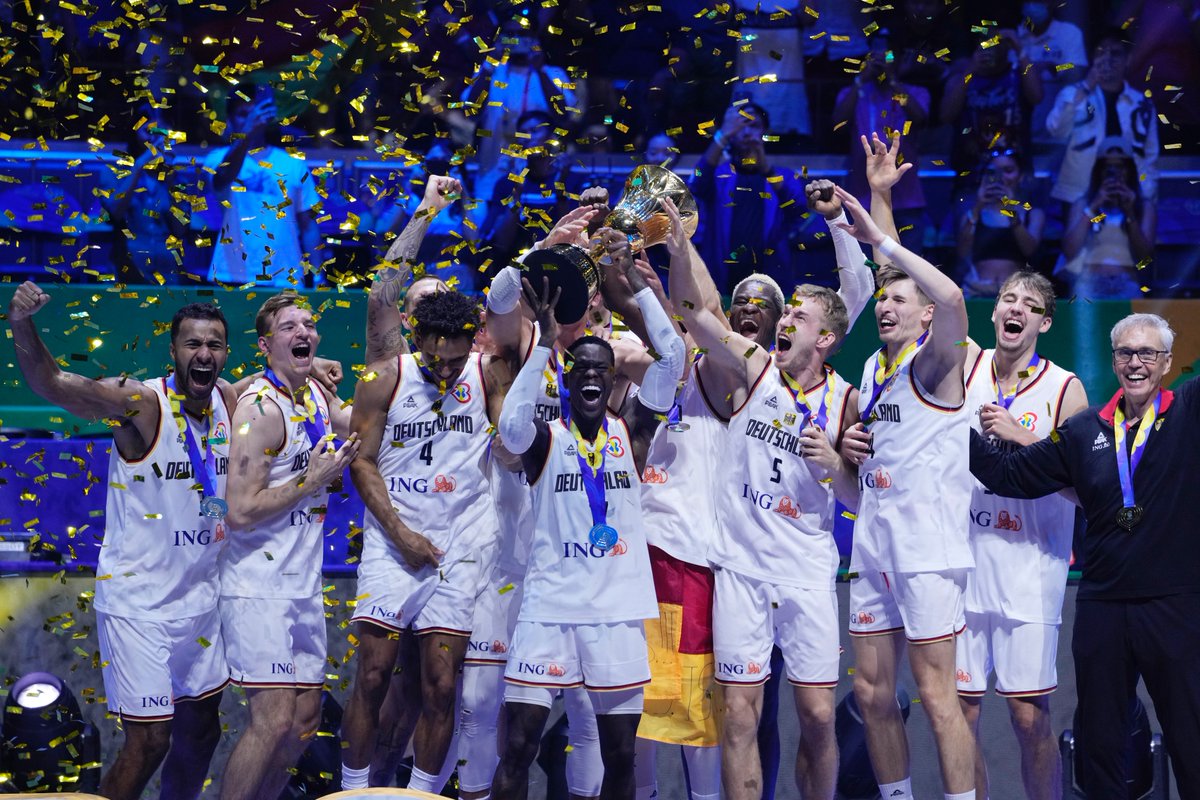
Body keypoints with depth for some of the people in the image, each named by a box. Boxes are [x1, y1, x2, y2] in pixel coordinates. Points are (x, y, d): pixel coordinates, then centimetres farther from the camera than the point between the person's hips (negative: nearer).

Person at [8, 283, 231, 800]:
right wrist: (23, 326, -47)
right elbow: (50, 383, -29)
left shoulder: (230, 401, 0)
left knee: (200, 729, 18)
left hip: (200, 597, 7)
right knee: (148, 742, -7)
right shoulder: (140, 403, -18)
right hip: (139, 603, -7)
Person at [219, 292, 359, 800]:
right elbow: (241, 511, -20)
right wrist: (313, 479, -15)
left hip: (305, 586, 9)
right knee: (274, 722, -13)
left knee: (306, 718, 12)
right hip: (260, 588, -9)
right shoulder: (260, 408, -15)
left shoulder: (316, 395, 10)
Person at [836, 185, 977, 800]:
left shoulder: (933, 365, -7)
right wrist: (851, 446, 5)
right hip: (872, 546, 8)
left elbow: (952, 299, -29)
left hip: (927, 547, -8)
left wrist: (880, 240, -24)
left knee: (937, 696, -7)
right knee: (873, 692, 11)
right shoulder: (871, 369, 15)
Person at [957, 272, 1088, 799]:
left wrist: (1024, 437, -15)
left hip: (1028, 572, -2)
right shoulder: (966, 365, 7)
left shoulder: (1065, 390, -1)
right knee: (959, 711, 5)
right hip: (962, 563, 2)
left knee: (1030, 716, -2)